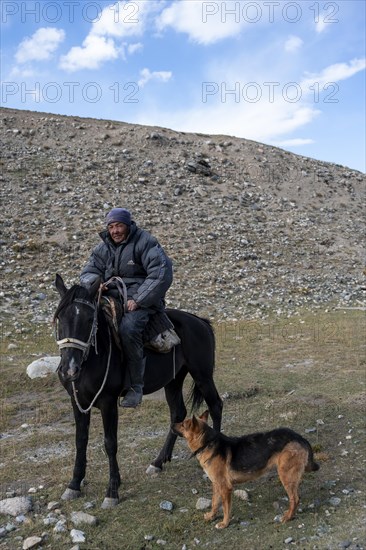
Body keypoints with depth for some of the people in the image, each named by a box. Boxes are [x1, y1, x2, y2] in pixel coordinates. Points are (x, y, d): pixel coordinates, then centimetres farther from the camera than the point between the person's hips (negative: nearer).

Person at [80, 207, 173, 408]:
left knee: (127, 329, -34)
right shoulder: (104, 247, 13)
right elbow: (88, 271, 15)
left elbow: (161, 274, -16)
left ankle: (136, 385, -21)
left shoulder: (145, 242, -7)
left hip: (141, 299, -6)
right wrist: (95, 282, -12)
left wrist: (138, 300, -21)